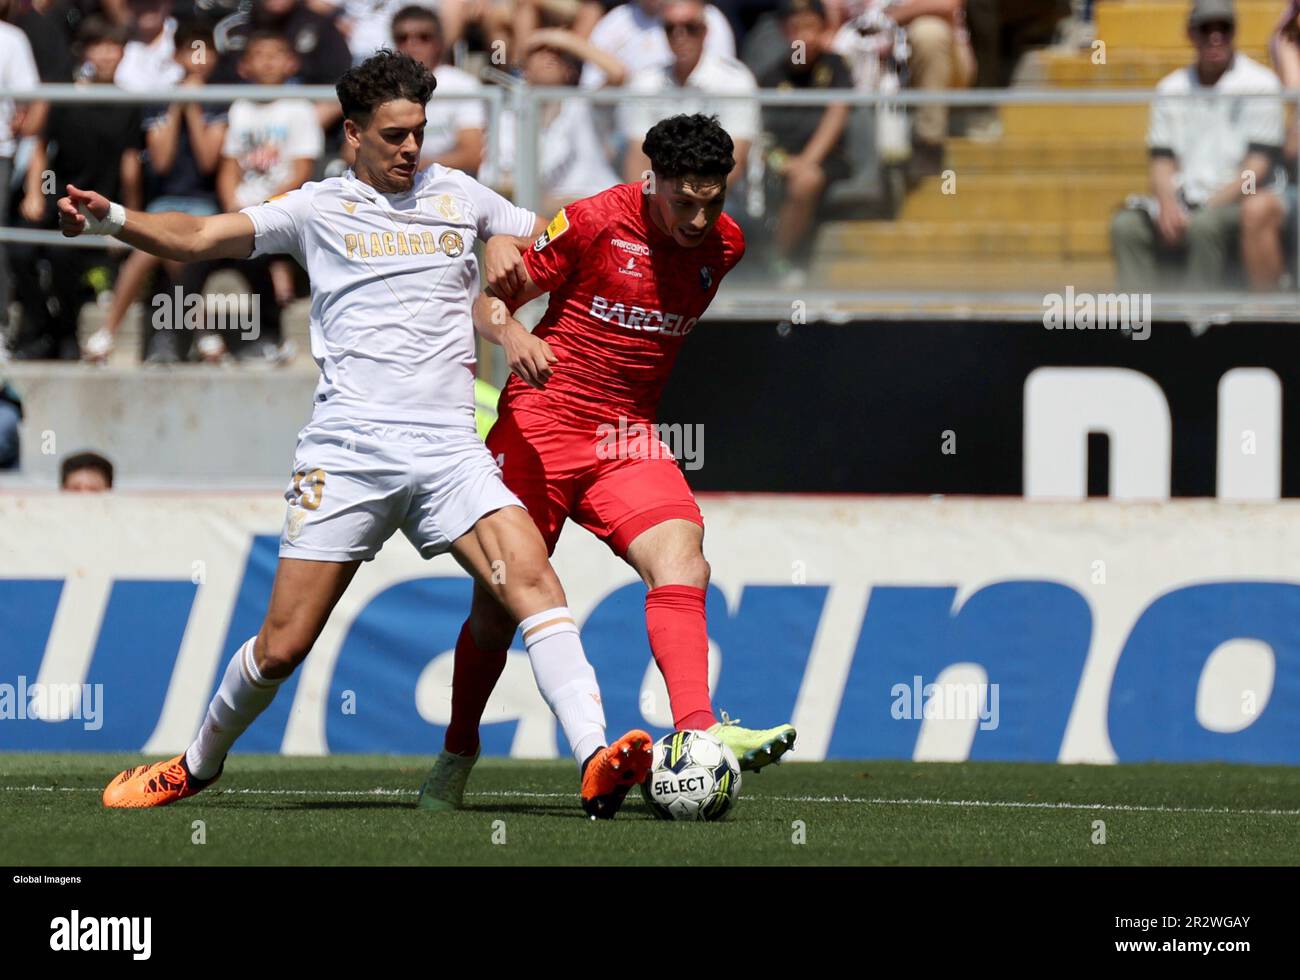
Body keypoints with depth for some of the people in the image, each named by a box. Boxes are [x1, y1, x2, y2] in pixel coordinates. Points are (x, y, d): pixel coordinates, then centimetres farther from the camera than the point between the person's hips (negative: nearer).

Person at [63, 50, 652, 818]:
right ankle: (200, 764, 24)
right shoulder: (321, 207, 8)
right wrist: (109, 219, -15)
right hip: (349, 449, -2)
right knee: (283, 646, -2)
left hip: (449, 448, 2)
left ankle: (597, 763, -29)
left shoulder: (459, 196, 16)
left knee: (530, 577, -21)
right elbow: (201, 238, 1)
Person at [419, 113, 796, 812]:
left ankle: (696, 729, -37)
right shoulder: (595, 223, -12)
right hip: (540, 425, -3)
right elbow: (491, 297, -7)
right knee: (498, 602, 2)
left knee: (680, 558, -24)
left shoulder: (723, 244, 3)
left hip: (627, 438, 3)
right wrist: (511, 333, -27)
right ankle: (457, 755, 25)